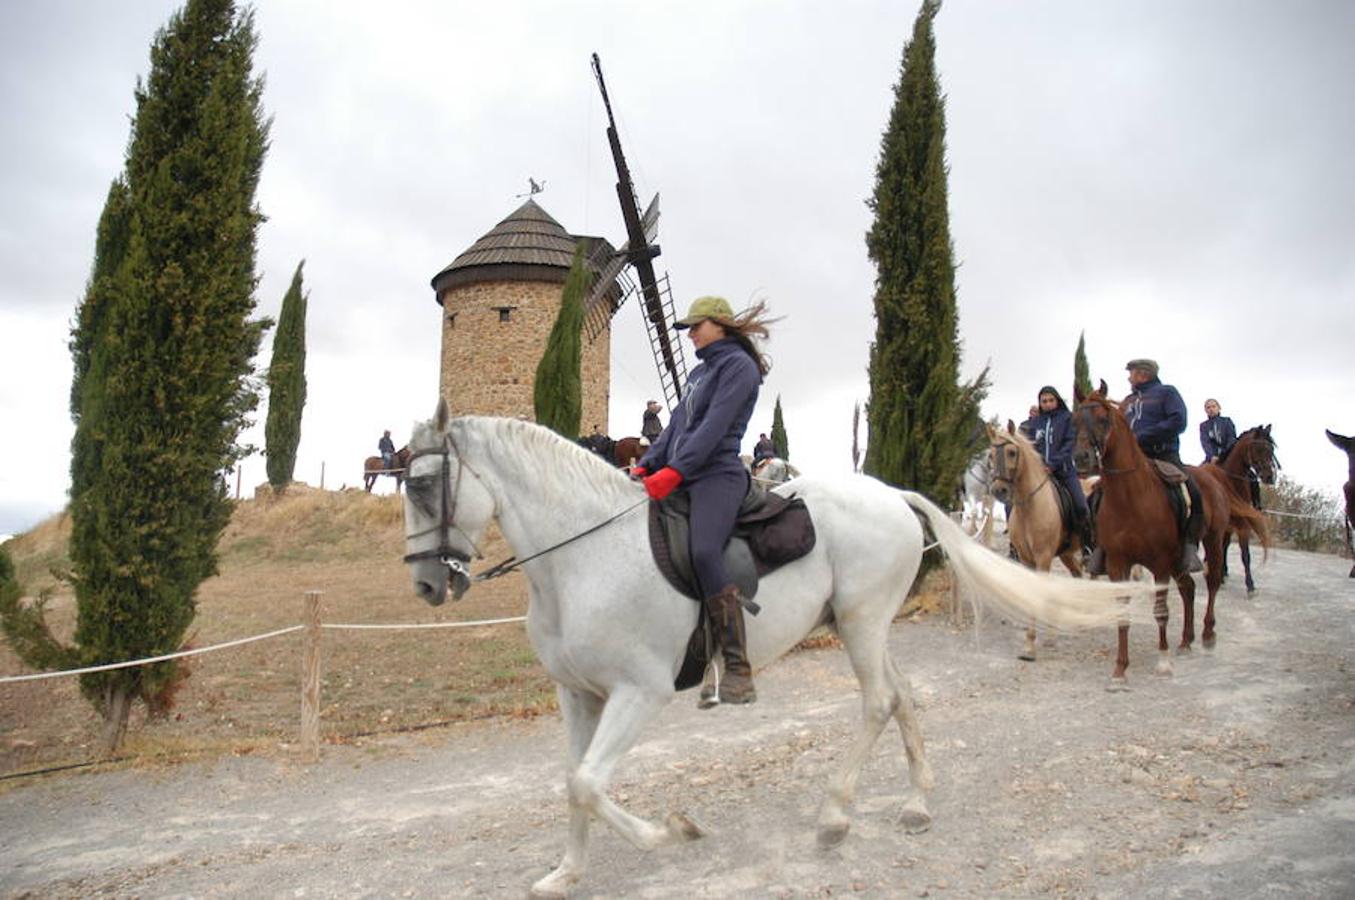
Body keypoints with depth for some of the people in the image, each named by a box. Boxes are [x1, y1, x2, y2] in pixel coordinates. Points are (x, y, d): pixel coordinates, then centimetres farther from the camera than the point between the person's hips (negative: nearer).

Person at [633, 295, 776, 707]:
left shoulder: (738, 365, -3)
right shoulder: (699, 371, 25)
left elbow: (714, 426, -14)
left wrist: (674, 471, -22)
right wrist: (646, 464, 6)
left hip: (717, 475, -10)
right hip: (680, 479, 10)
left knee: (704, 553, -30)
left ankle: (738, 669, -29)